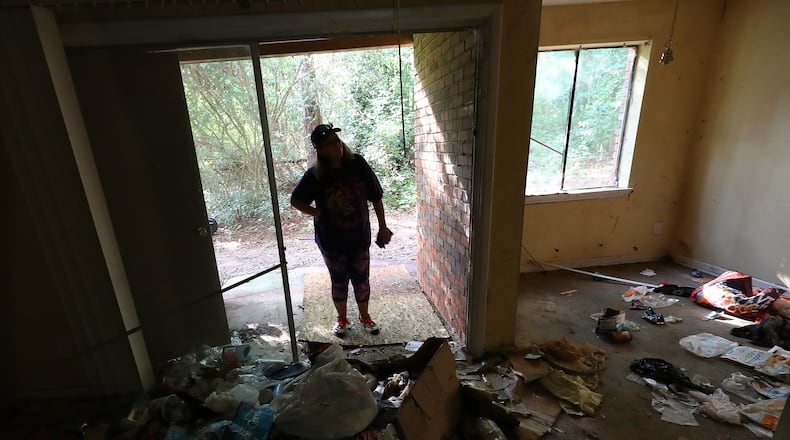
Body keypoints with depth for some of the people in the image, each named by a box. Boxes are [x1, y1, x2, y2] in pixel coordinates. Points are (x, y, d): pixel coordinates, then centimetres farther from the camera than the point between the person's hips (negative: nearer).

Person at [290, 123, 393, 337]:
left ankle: (365, 316, 39)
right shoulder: (315, 175, -12)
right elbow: (295, 201, 0)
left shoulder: (358, 164, -10)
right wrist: (318, 213, -11)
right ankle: (342, 319, 38)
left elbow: (376, 197, -3)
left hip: (359, 237, 1)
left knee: (362, 279, 15)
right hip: (331, 241, -1)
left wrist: (383, 227, -1)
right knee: (339, 281, 15)